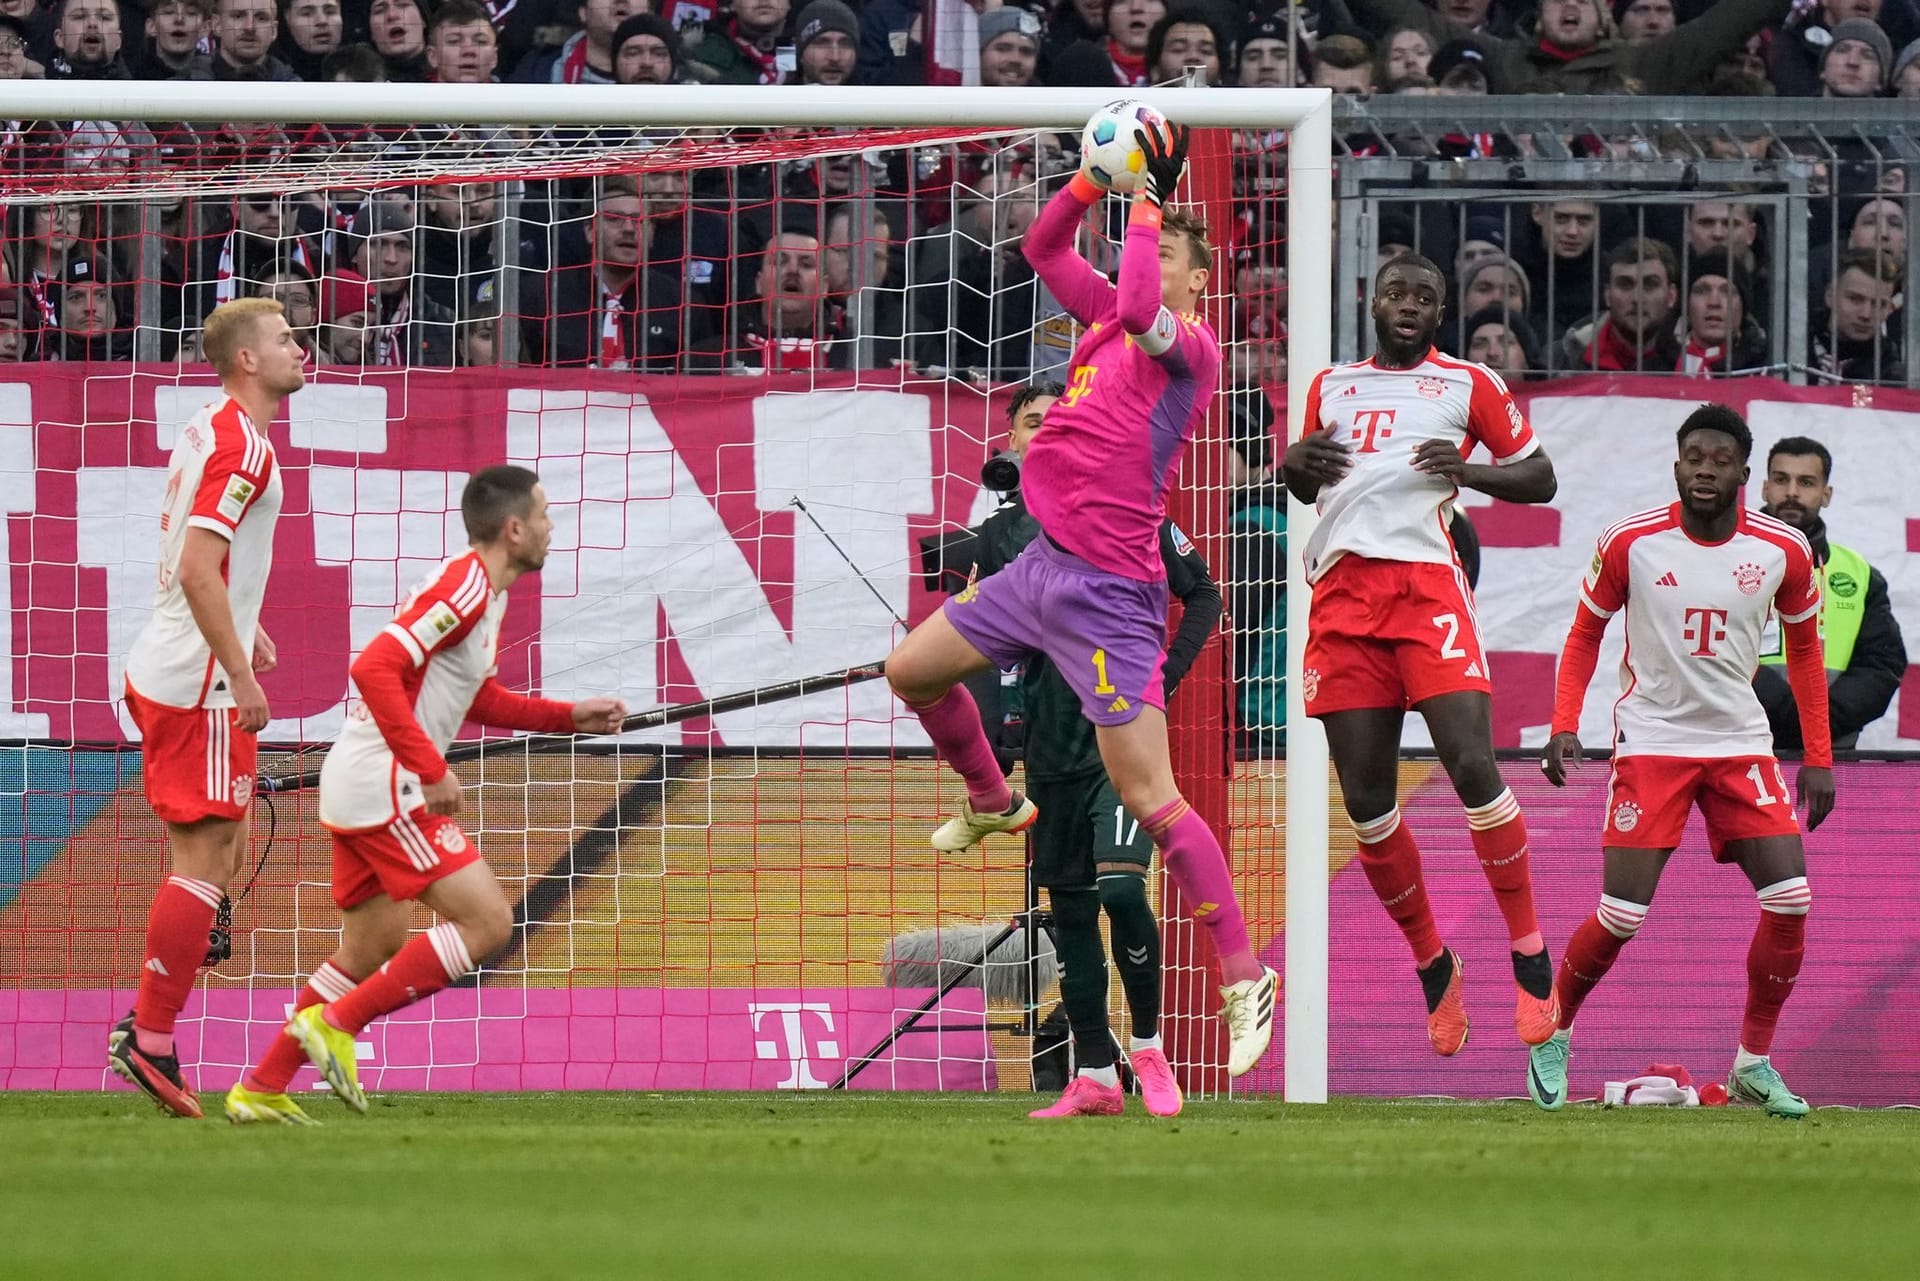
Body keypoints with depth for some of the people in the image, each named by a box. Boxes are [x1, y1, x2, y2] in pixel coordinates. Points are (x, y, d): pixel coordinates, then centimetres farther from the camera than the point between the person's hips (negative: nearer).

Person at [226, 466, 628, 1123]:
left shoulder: (485, 594, 16)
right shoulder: (463, 587, -16)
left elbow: (481, 699, 29)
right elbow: (375, 669, -26)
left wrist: (571, 716, 21)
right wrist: (432, 770, -26)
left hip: (358, 788, 11)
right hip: (386, 788, -11)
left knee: (371, 947, 17)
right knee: (487, 921, -11)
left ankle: (261, 1089, 19)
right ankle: (337, 1021, -10)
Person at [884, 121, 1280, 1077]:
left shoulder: (1191, 346, -12)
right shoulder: (1111, 318, 11)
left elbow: (1140, 309, -32)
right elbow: (1044, 247, 18)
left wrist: (1152, 199, -23)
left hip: (1109, 592, -9)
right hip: (1041, 566, 9)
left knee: (1149, 799, -12)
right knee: (912, 671, 21)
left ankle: (1246, 979, -8)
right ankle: (994, 805, 46)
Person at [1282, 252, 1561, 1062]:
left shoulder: (1468, 385, 10)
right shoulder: (1330, 386, 22)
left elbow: (1539, 479, 11)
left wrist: (1469, 471, -8)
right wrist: (1296, 464, 9)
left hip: (1426, 584, -4)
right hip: (1342, 591, 4)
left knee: (1471, 763, -19)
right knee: (1366, 798, 0)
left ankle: (1531, 958, -10)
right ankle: (1433, 967, 15)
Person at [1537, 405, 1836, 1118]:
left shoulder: (1783, 551, -5)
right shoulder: (1630, 543, -10)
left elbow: (1804, 647, 11)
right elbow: (1586, 632, 4)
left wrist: (1819, 758, 8)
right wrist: (1564, 725, -9)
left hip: (1740, 741, 3)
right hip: (1651, 739, -3)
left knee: (1790, 900, -11)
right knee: (1623, 914, -10)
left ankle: (1753, 1063, 4)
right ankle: (1552, 1035, 16)